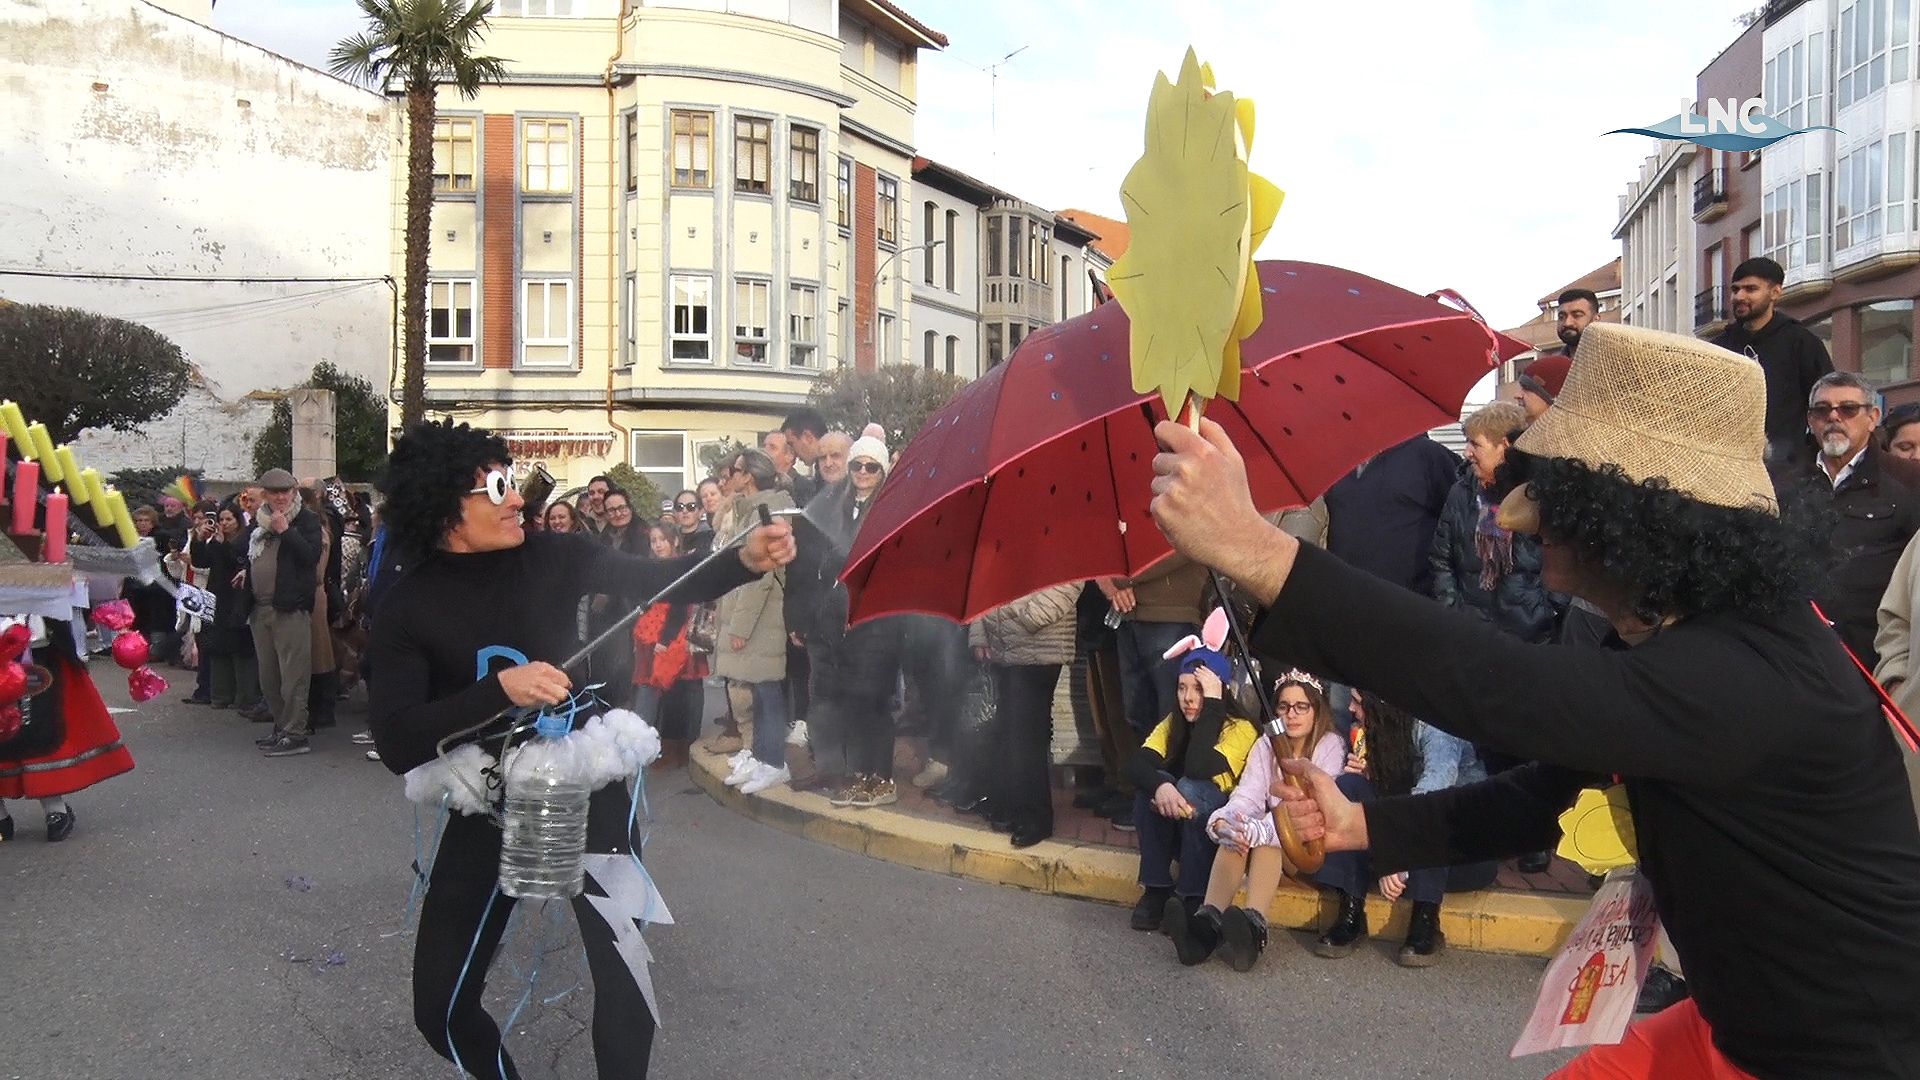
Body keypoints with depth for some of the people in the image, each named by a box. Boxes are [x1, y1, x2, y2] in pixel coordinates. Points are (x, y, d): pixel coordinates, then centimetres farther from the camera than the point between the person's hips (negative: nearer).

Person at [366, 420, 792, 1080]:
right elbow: (398, 744, -21)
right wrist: (499, 689, -34)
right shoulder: (406, 609, -11)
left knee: (627, 984, -3)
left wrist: (743, 562, -22)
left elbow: (661, 581, -3)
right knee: (442, 1008, 6)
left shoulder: (554, 558, -7)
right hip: (485, 810, 0)